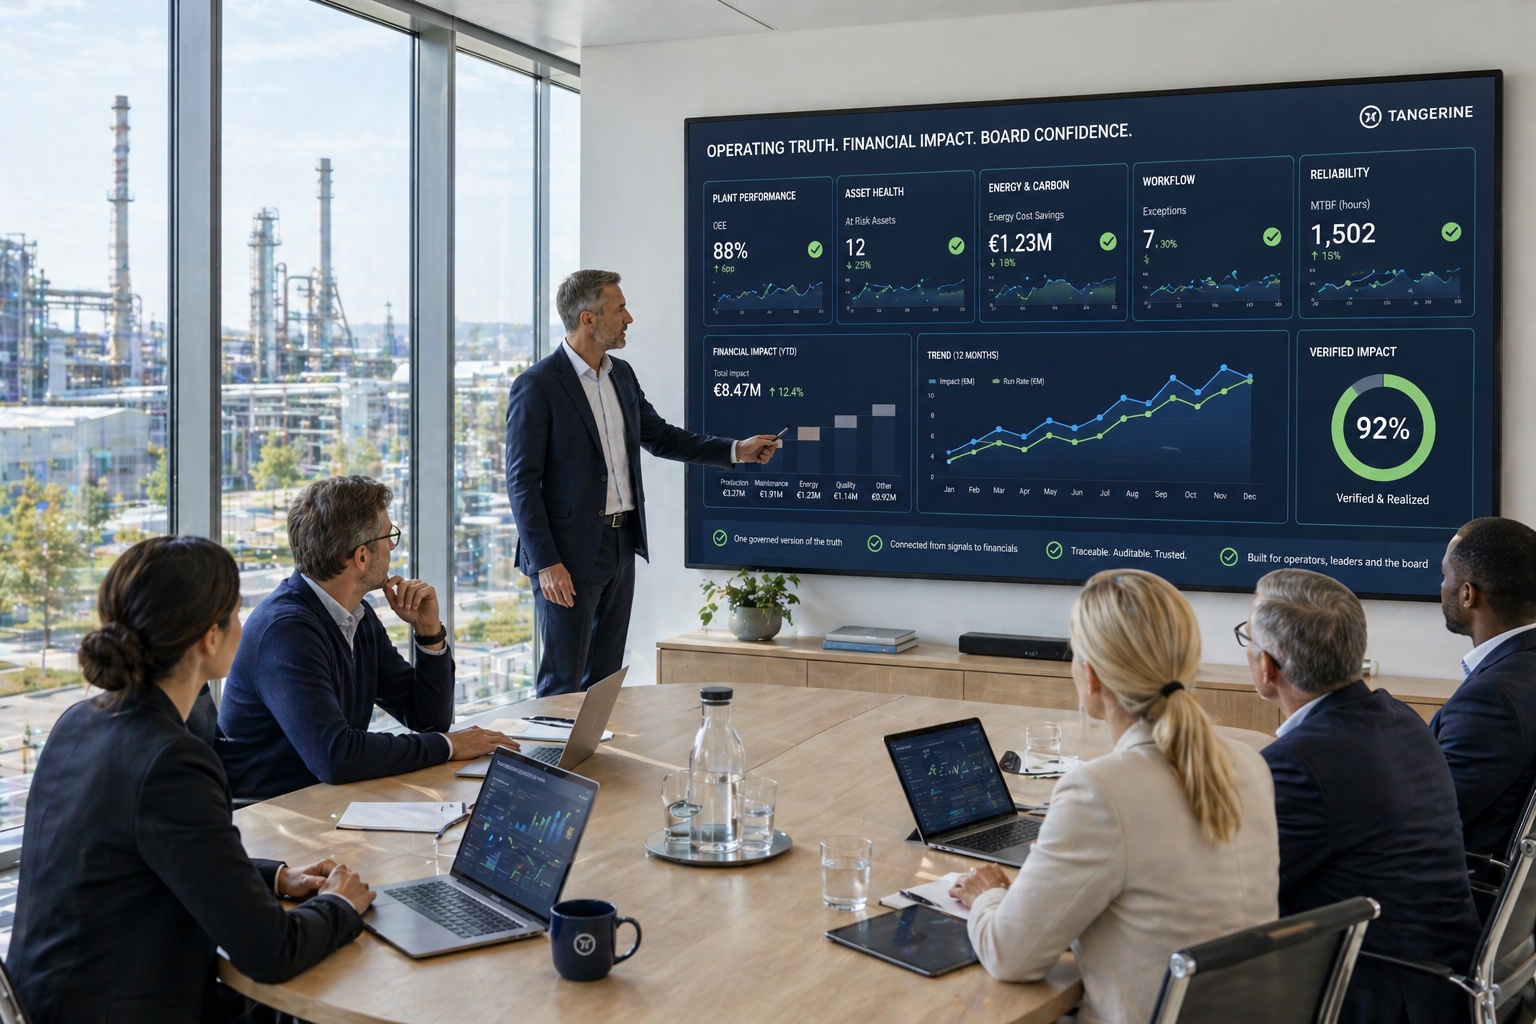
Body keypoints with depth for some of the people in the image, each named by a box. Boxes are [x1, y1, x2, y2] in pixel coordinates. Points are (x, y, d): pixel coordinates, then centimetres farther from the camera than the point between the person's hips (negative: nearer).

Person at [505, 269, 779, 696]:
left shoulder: (622, 374, 10)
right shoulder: (537, 386, -13)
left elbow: (660, 436, 21)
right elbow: (522, 482, -14)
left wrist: (737, 450, 12)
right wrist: (546, 563, -18)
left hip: (621, 547, 8)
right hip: (569, 553, -7)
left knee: (605, 679, 14)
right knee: (563, 683, -1)